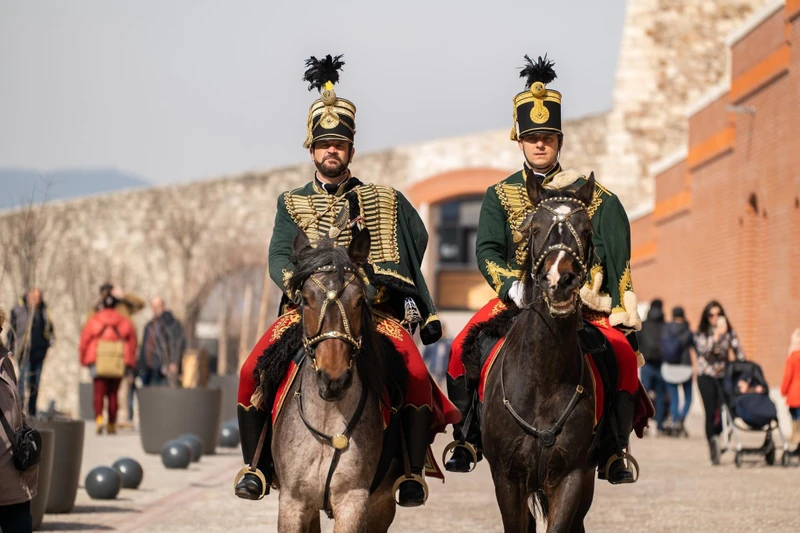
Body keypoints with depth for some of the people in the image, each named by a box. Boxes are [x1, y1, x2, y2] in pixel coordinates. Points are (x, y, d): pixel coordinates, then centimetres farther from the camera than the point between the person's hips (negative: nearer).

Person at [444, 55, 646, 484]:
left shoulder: (592, 196, 8)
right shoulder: (499, 196, 9)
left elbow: (615, 260, 5)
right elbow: (487, 252, -2)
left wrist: (625, 315, -7)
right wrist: (514, 289, -21)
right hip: (517, 297, 1)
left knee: (623, 352, -25)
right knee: (463, 348, -23)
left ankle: (615, 452, -12)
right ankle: (466, 441, -6)